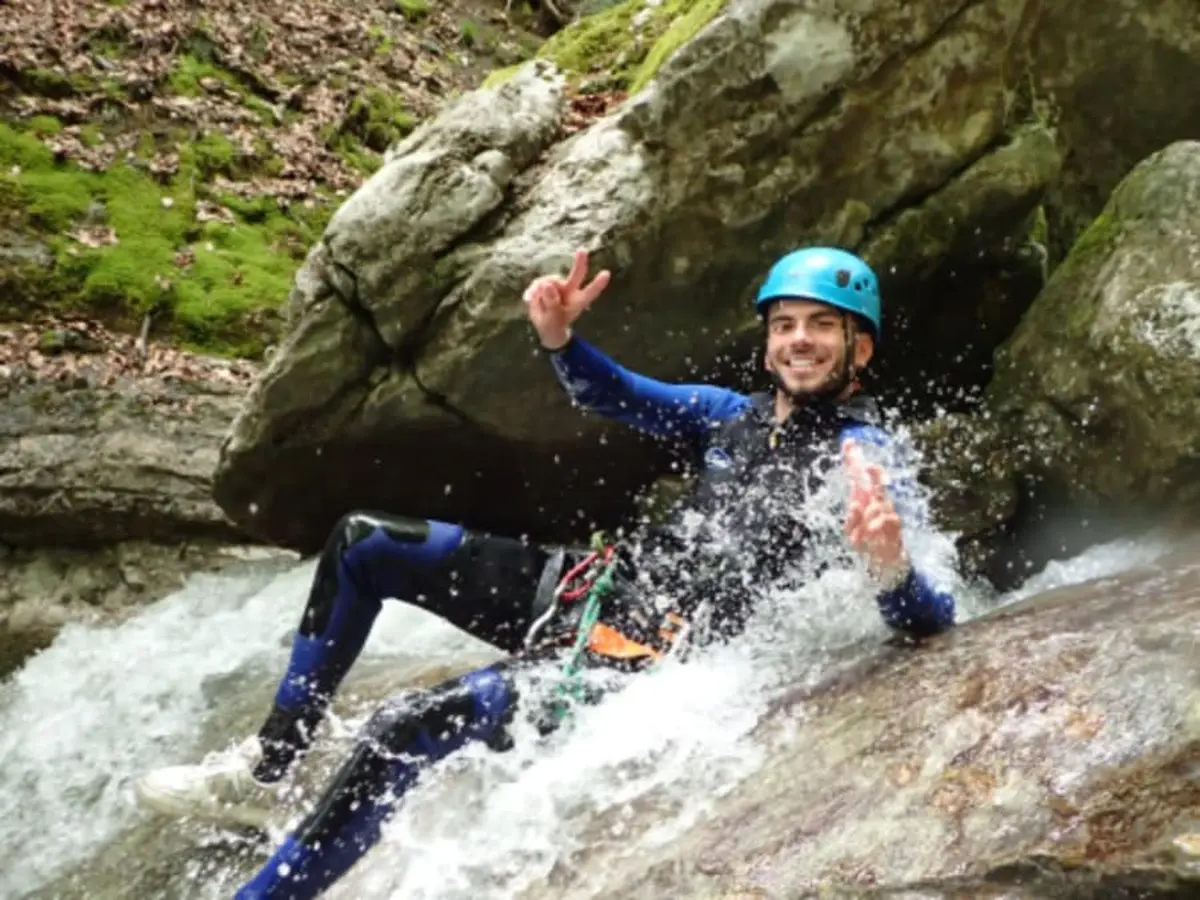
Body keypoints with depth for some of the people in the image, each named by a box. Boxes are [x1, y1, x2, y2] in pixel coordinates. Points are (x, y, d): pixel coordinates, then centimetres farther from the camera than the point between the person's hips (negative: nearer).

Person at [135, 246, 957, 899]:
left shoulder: (865, 458, -13)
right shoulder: (738, 413, 9)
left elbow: (932, 625, -22)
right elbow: (620, 397, 19)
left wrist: (892, 567, -47)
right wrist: (559, 339, -3)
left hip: (645, 657, -8)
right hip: (597, 586, 9)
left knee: (408, 731, -27)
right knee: (361, 544, 8)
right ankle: (265, 769, 12)